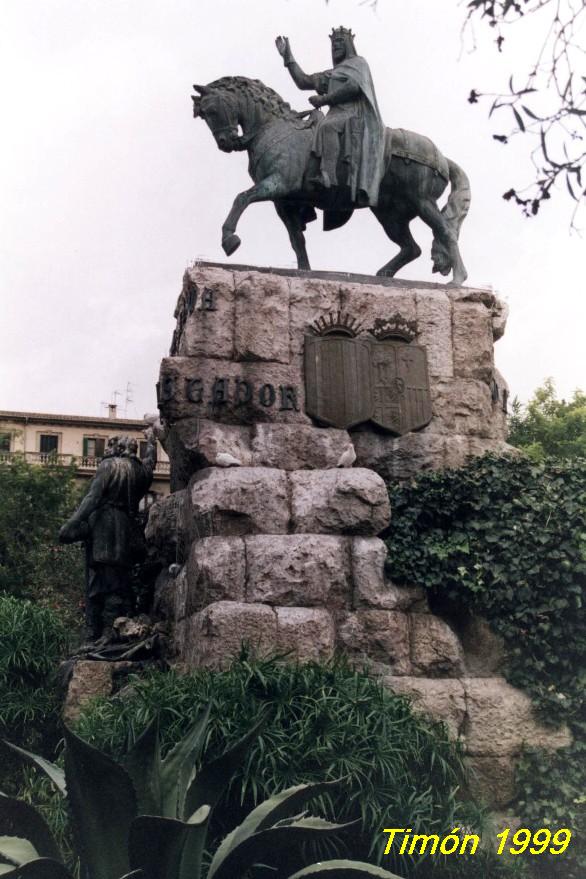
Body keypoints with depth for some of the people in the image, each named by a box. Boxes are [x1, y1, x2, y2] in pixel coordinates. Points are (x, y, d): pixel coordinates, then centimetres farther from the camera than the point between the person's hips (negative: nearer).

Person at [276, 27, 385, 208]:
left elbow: (353, 87, -9)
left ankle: (327, 176, -51)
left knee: (327, 125, -35)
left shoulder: (358, 62, 11)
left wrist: (324, 100, -8)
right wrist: (287, 56, 23)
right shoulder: (332, 75, 31)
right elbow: (303, 81, 27)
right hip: (338, 119, 8)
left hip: (357, 117, -8)